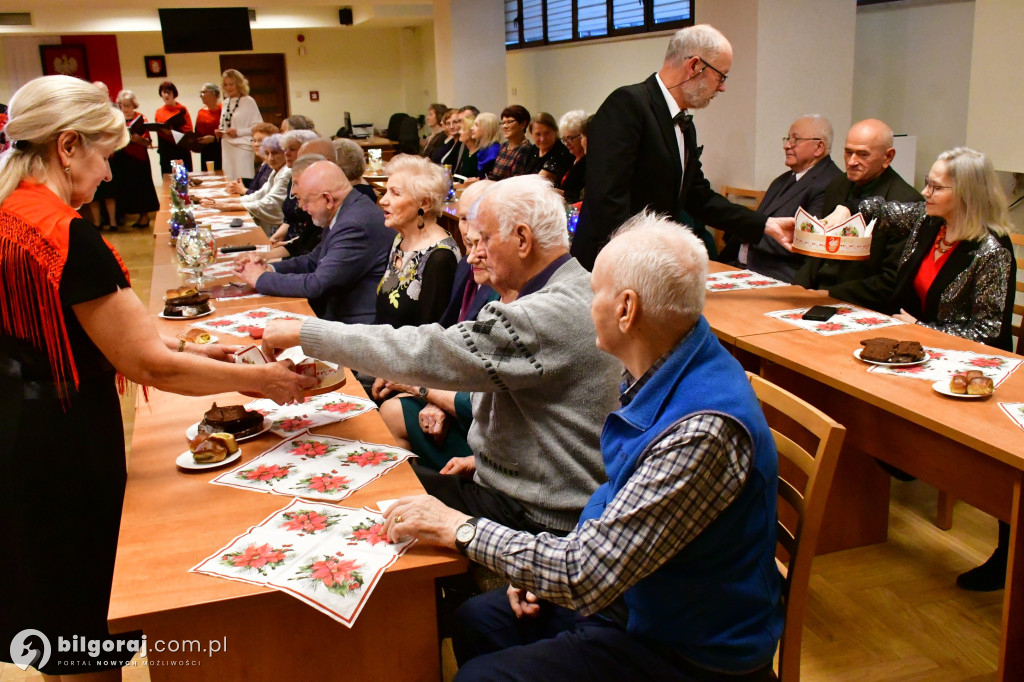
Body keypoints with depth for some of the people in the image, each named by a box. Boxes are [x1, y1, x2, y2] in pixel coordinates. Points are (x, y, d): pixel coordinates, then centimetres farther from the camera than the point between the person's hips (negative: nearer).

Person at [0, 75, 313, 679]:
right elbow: (148, 364, -20)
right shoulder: (66, 235, -22)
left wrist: (182, 350, 9)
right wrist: (256, 379, -9)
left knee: (50, 613, 24)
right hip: (63, 455, -9)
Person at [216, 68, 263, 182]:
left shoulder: (248, 101, -3)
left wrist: (238, 132, -16)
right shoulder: (226, 103, 17)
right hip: (227, 148, 7)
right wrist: (220, 132, 7)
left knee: (243, 181, -12)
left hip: (242, 147, -6)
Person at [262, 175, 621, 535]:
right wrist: (485, 457, 12)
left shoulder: (549, 316, -27)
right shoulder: (580, 292, 6)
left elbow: (422, 354, -29)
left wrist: (303, 332, -21)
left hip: (535, 517, -9)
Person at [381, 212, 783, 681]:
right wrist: (546, 569, -1)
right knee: (477, 620, 10)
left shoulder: (703, 431, -33)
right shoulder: (663, 374, -3)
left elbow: (587, 576, -29)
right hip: (633, 595, 8)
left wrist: (459, 528, -19)